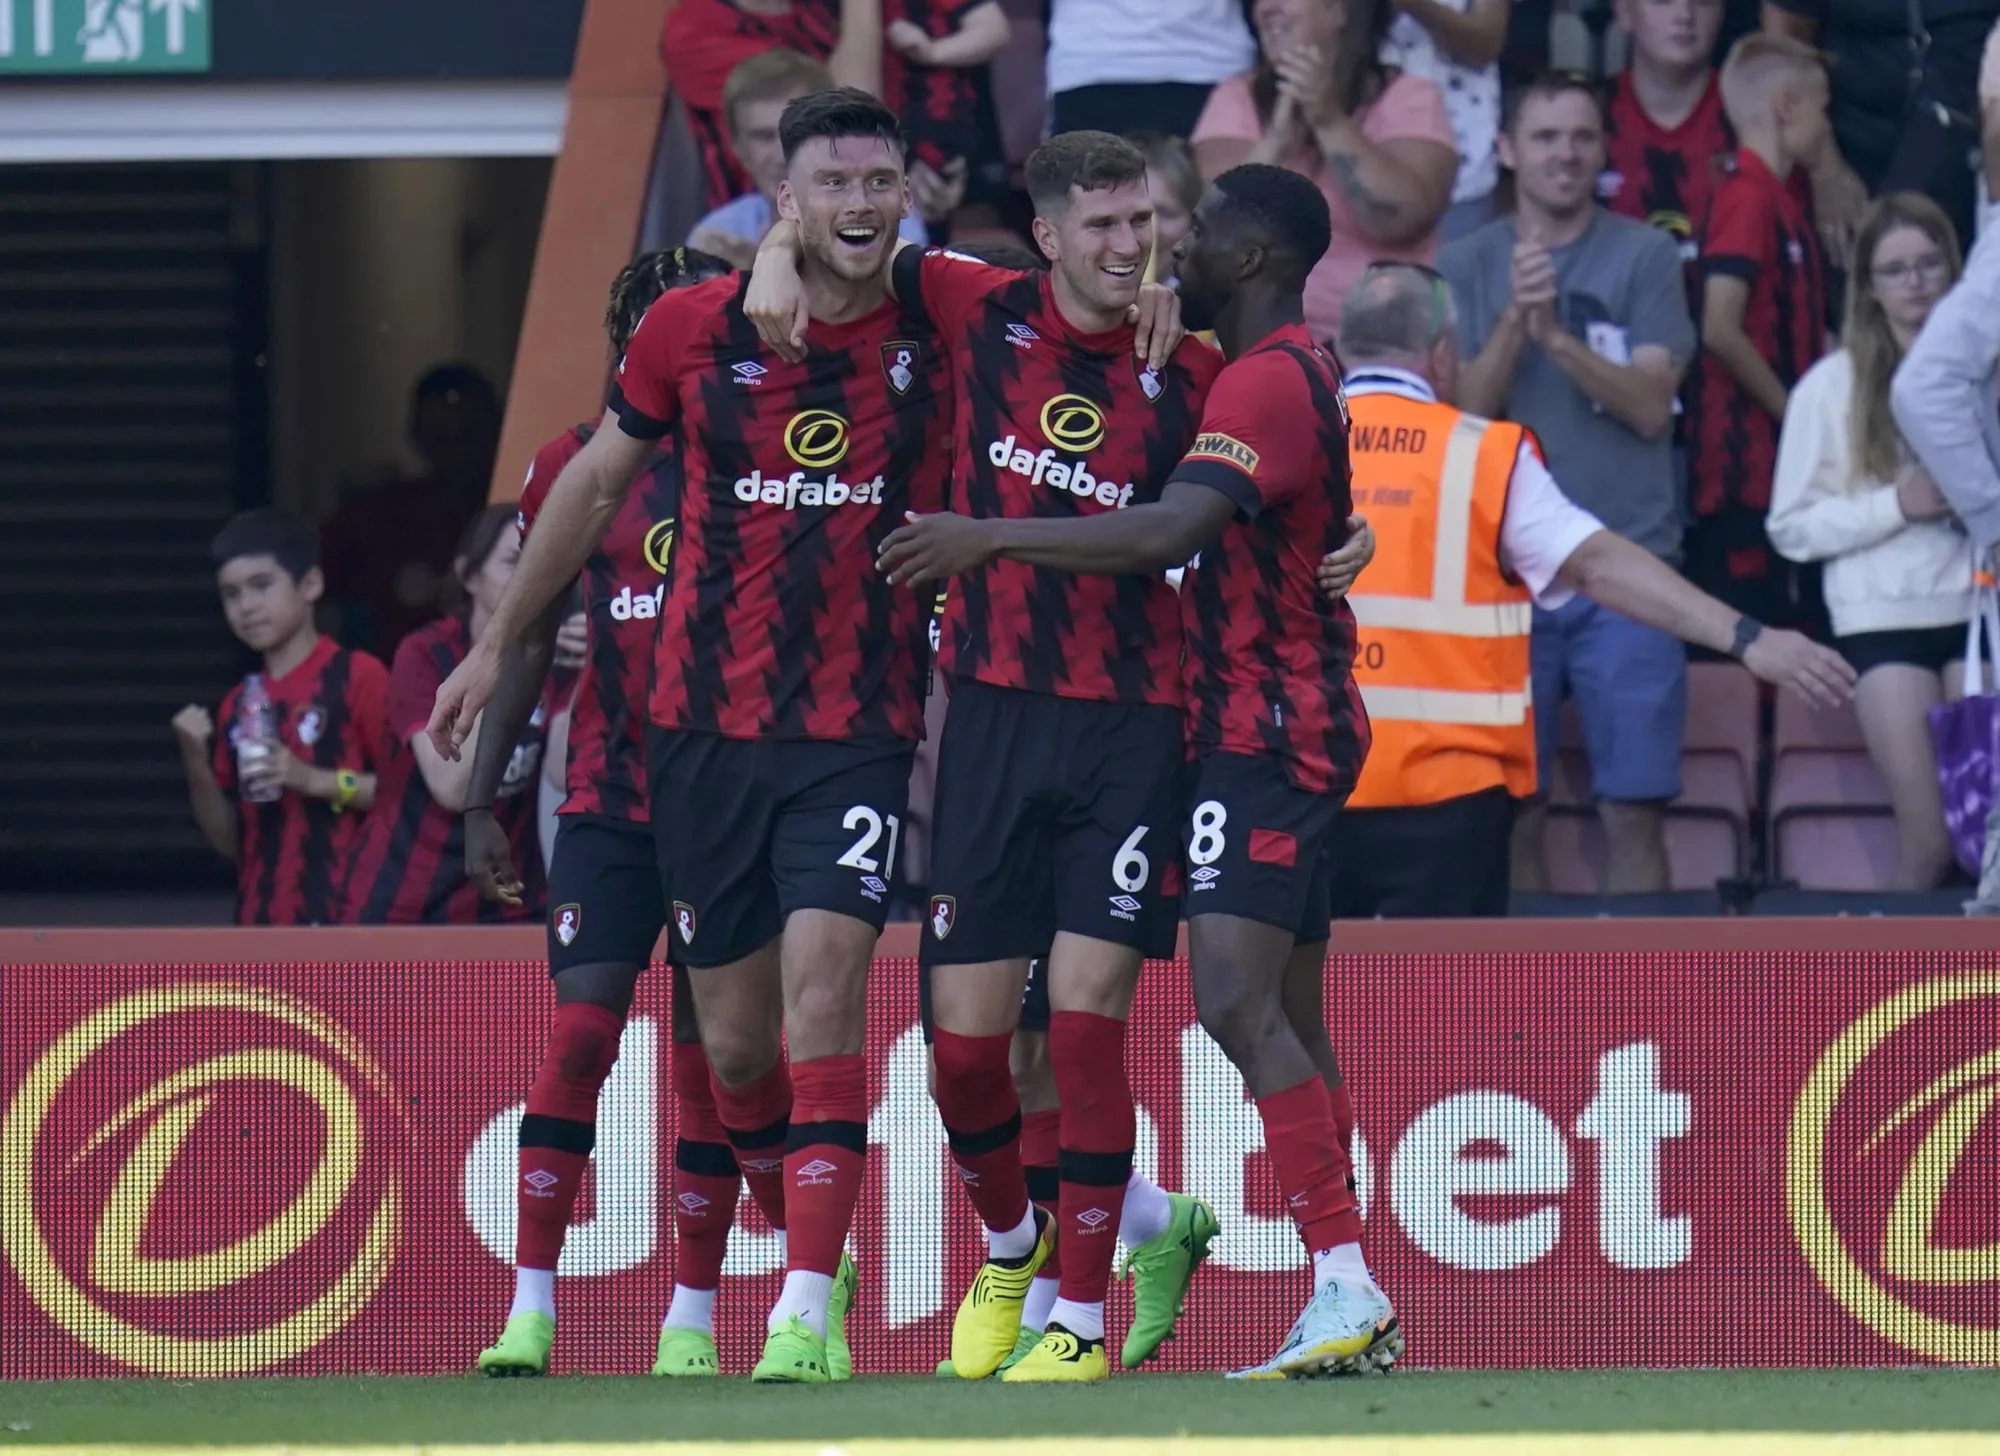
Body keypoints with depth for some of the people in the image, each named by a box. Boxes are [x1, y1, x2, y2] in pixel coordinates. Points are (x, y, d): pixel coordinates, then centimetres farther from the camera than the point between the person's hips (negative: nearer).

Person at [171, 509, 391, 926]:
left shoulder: (357, 677, -3)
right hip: (264, 930, 7)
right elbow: (231, 842, 17)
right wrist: (196, 766, 1)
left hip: (344, 922, -7)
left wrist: (314, 779, -17)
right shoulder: (239, 706, 16)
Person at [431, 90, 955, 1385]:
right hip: (706, 727, 2)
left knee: (823, 985, -19)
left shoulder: (942, 334, -5)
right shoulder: (692, 329, -2)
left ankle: (807, 1317, -19)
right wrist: (498, 646, 20)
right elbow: (599, 479, 14)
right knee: (734, 1039, 7)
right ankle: (818, 1243, 32)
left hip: (862, 729, -2)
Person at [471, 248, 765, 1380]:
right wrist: (482, 799, 9)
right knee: (583, 1030, -11)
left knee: (711, 1053, 2)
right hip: (611, 803, 0)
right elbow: (532, 641, 12)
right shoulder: (577, 467, 6)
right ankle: (531, 1308, -12)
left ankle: (694, 1316, 10)